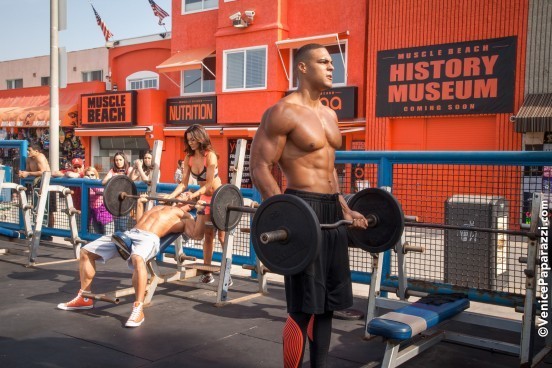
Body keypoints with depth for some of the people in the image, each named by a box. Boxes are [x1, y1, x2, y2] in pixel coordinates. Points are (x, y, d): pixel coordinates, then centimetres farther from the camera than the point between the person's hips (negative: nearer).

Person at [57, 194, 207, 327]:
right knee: (85, 252, 5)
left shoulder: (186, 217, 11)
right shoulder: (162, 207, 35)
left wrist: (201, 212, -17)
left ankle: (138, 309, -35)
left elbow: (195, 233, -10)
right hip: (129, 233, 8)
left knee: (137, 260, -45)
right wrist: (140, 203, 48)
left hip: (149, 238, -8)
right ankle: (84, 298, 15)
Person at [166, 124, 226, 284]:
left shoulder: (210, 155, -20)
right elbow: (184, 183, -4)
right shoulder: (189, 158, -2)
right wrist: (170, 196, -18)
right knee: (207, 235, 9)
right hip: (204, 198, 6)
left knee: (222, 237, -3)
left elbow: (210, 183, -24)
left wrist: (194, 194, -38)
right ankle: (207, 273, 15)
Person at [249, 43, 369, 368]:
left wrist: (346, 210, 20)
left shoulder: (330, 114, 16)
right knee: (304, 307, -3)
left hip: (332, 210, 9)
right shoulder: (283, 112, -10)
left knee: (327, 302, 14)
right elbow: (260, 167, -15)